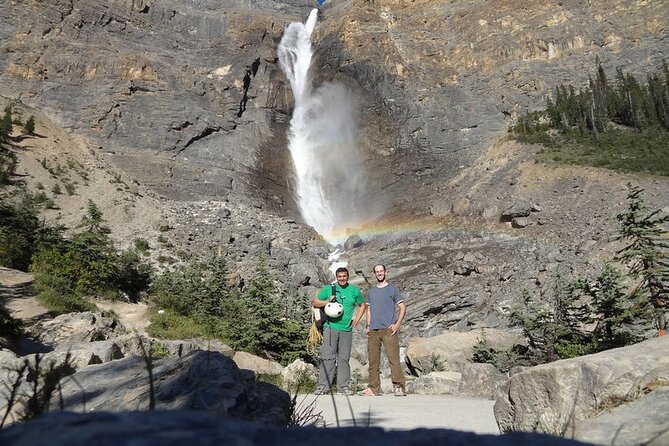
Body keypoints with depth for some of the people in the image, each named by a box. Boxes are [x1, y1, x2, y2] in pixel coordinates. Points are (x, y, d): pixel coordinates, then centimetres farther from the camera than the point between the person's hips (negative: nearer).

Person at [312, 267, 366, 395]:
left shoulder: (354, 291, 9)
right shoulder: (328, 288, 4)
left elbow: (362, 305, 23)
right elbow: (314, 302, 7)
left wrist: (357, 319, 10)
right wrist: (327, 302, -10)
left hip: (347, 329, 2)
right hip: (331, 327, -2)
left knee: (344, 358, 6)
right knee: (328, 357, -6)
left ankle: (343, 386, 14)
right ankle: (323, 386, 0)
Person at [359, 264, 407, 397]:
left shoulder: (392, 289, 5)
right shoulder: (371, 291, 19)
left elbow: (402, 308, 2)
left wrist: (397, 324, -9)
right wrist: (367, 325, 9)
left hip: (388, 330, -4)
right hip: (373, 331, 5)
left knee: (393, 358, -12)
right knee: (373, 360, 5)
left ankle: (399, 387, -10)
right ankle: (374, 388, 12)